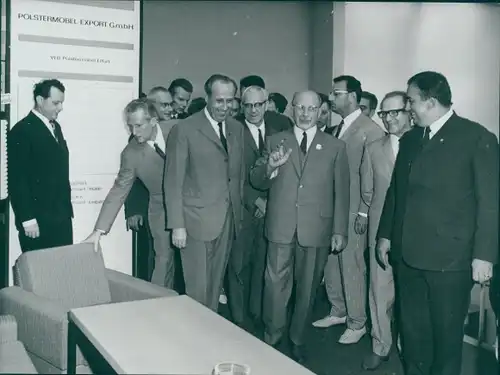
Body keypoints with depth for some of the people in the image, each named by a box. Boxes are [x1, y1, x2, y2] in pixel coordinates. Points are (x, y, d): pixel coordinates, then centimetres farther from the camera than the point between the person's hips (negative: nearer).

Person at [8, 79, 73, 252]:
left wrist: (66, 208, 14)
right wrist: (27, 219, -17)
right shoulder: (22, 131, -10)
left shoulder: (55, 127, 15)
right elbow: (17, 179, -14)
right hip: (38, 220, -7)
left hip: (62, 216, 7)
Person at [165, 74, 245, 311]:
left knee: (215, 284, 13)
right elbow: (173, 181, -7)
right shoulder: (185, 130, -7)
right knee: (197, 288, 1)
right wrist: (177, 225, -11)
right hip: (197, 220, -5)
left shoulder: (236, 128, 10)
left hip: (229, 219, 5)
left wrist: (240, 210, 6)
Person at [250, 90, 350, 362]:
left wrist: (339, 230, 0)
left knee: (307, 288, 11)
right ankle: (272, 339, 21)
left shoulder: (336, 147, 4)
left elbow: (341, 192, 4)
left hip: (316, 228, 0)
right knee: (275, 285, 2)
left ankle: (297, 340, 29)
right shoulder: (275, 142, 7)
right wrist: (270, 167, -14)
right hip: (280, 226, 0)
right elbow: (256, 182, 8)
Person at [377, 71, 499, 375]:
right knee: (412, 329, 14)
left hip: (450, 257, -5)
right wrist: (385, 234, 15)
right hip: (408, 253, 5)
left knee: (447, 333, 9)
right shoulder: (410, 139, 11)